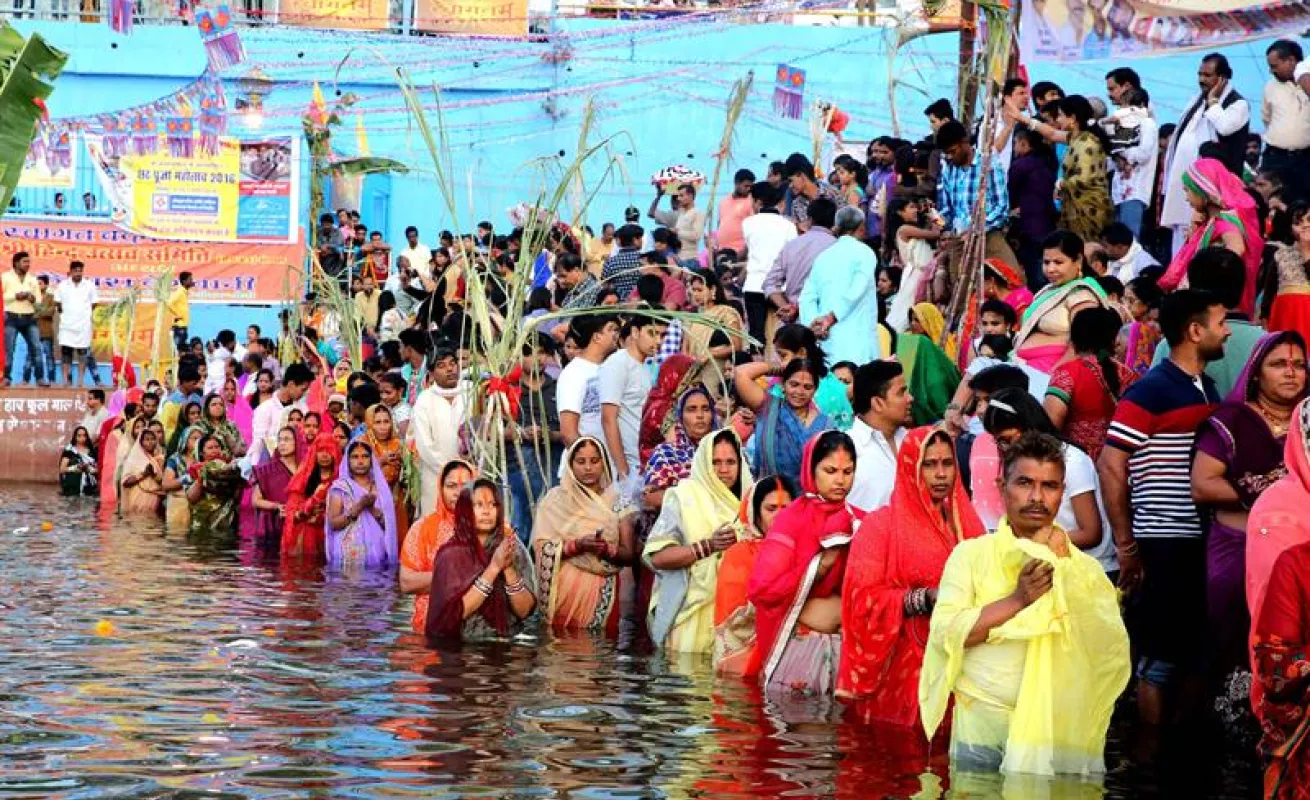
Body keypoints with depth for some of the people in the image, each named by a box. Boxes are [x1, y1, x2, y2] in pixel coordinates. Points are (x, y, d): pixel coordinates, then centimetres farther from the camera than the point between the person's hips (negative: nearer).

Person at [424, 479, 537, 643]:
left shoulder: (514, 549, 4)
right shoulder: (451, 554, -2)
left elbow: (524, 611, -1)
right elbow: (456, 611, -13)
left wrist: (509, 568, -15)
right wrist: (494, 567, -16)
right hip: (461, 646, -1)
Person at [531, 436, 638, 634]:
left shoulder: (617, 503, 7)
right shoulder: (554, 500, 3)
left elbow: (629, 553, 3)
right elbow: (542, 548, -5)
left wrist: (606, 549, -15)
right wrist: (578, 545, -18)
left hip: (603, 593, 1)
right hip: (563, 590, -1)